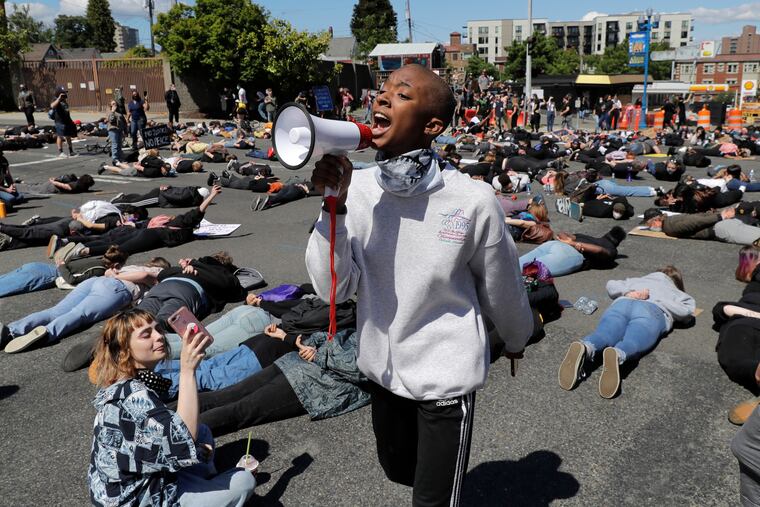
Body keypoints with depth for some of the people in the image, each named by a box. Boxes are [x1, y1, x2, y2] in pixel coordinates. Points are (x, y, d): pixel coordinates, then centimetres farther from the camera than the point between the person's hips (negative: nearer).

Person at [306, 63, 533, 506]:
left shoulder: (473, 201, -22)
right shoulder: (357, 187, -13)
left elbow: (502, 287, -6)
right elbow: (333, 288, -17)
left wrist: (516, 341, 10)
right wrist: (334, 206, -29)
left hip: (445, 374, -4)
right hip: (383, 367, 5)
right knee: (399, 470, 29)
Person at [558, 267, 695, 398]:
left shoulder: (637, 281, 44)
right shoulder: (675, 292, 37)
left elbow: (611, 285, 32)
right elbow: (687, 310, 17)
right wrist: (659, 299, 25)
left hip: (621, 304, 2)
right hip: (653, 310, -2)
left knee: (603, 334, -25)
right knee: (632, 342, -29)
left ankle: (584, 348, -58)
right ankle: (617, 355, -63)